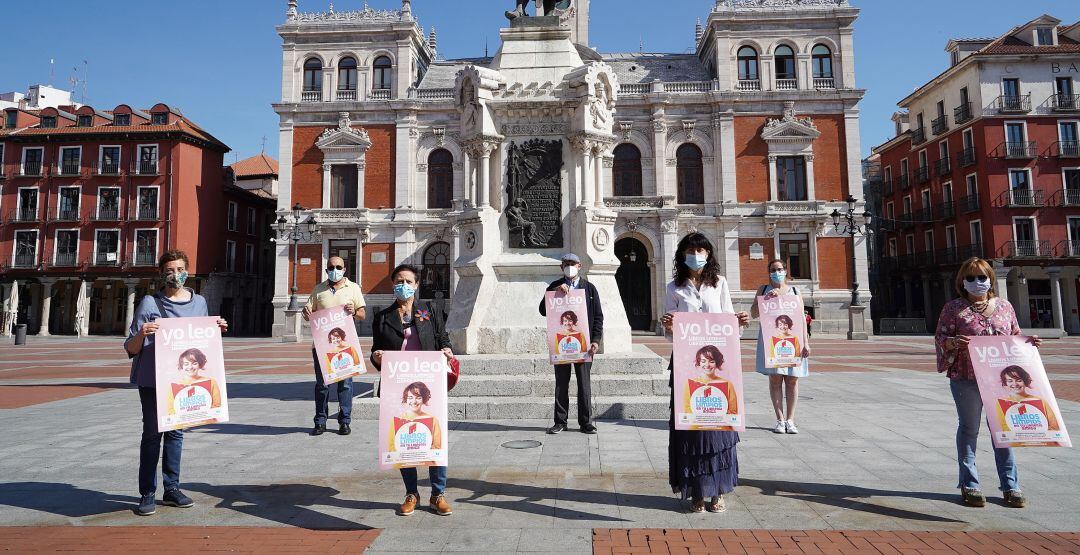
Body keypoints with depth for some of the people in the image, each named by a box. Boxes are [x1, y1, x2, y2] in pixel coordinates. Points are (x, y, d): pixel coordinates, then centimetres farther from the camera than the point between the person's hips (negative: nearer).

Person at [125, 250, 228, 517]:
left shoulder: (199, 302, 8)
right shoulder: (150, 302, -5)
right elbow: (131, 349, -5)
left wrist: (217, 330, 0)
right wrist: (142, 334, -25)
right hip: (152, 379, -3)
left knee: (176, 432, 10)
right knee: (152, 434, 1)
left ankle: (172, 489, 20)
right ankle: (147, 494, 11)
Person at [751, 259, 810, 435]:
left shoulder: (794, 291, 14)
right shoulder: (764, 289, 11)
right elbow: (754, 314, 5)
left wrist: (806, 342, 1)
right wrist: (766, 299, -10)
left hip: (793, 339, 1)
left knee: (792, 379, 0)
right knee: (775, 378, -3)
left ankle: (790, 419, 9)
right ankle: (780, 419, 4)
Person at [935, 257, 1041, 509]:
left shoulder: (1004, 306, 11)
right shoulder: (954, 308, 0)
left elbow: (1015, 337, 18)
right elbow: (940, 337, -3)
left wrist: (1028, 342, -2)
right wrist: (954, 342, -23)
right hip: (966, 378, -3)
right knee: (969, 429, 6)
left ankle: (1011, 486, 19)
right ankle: (969, 485, 15)